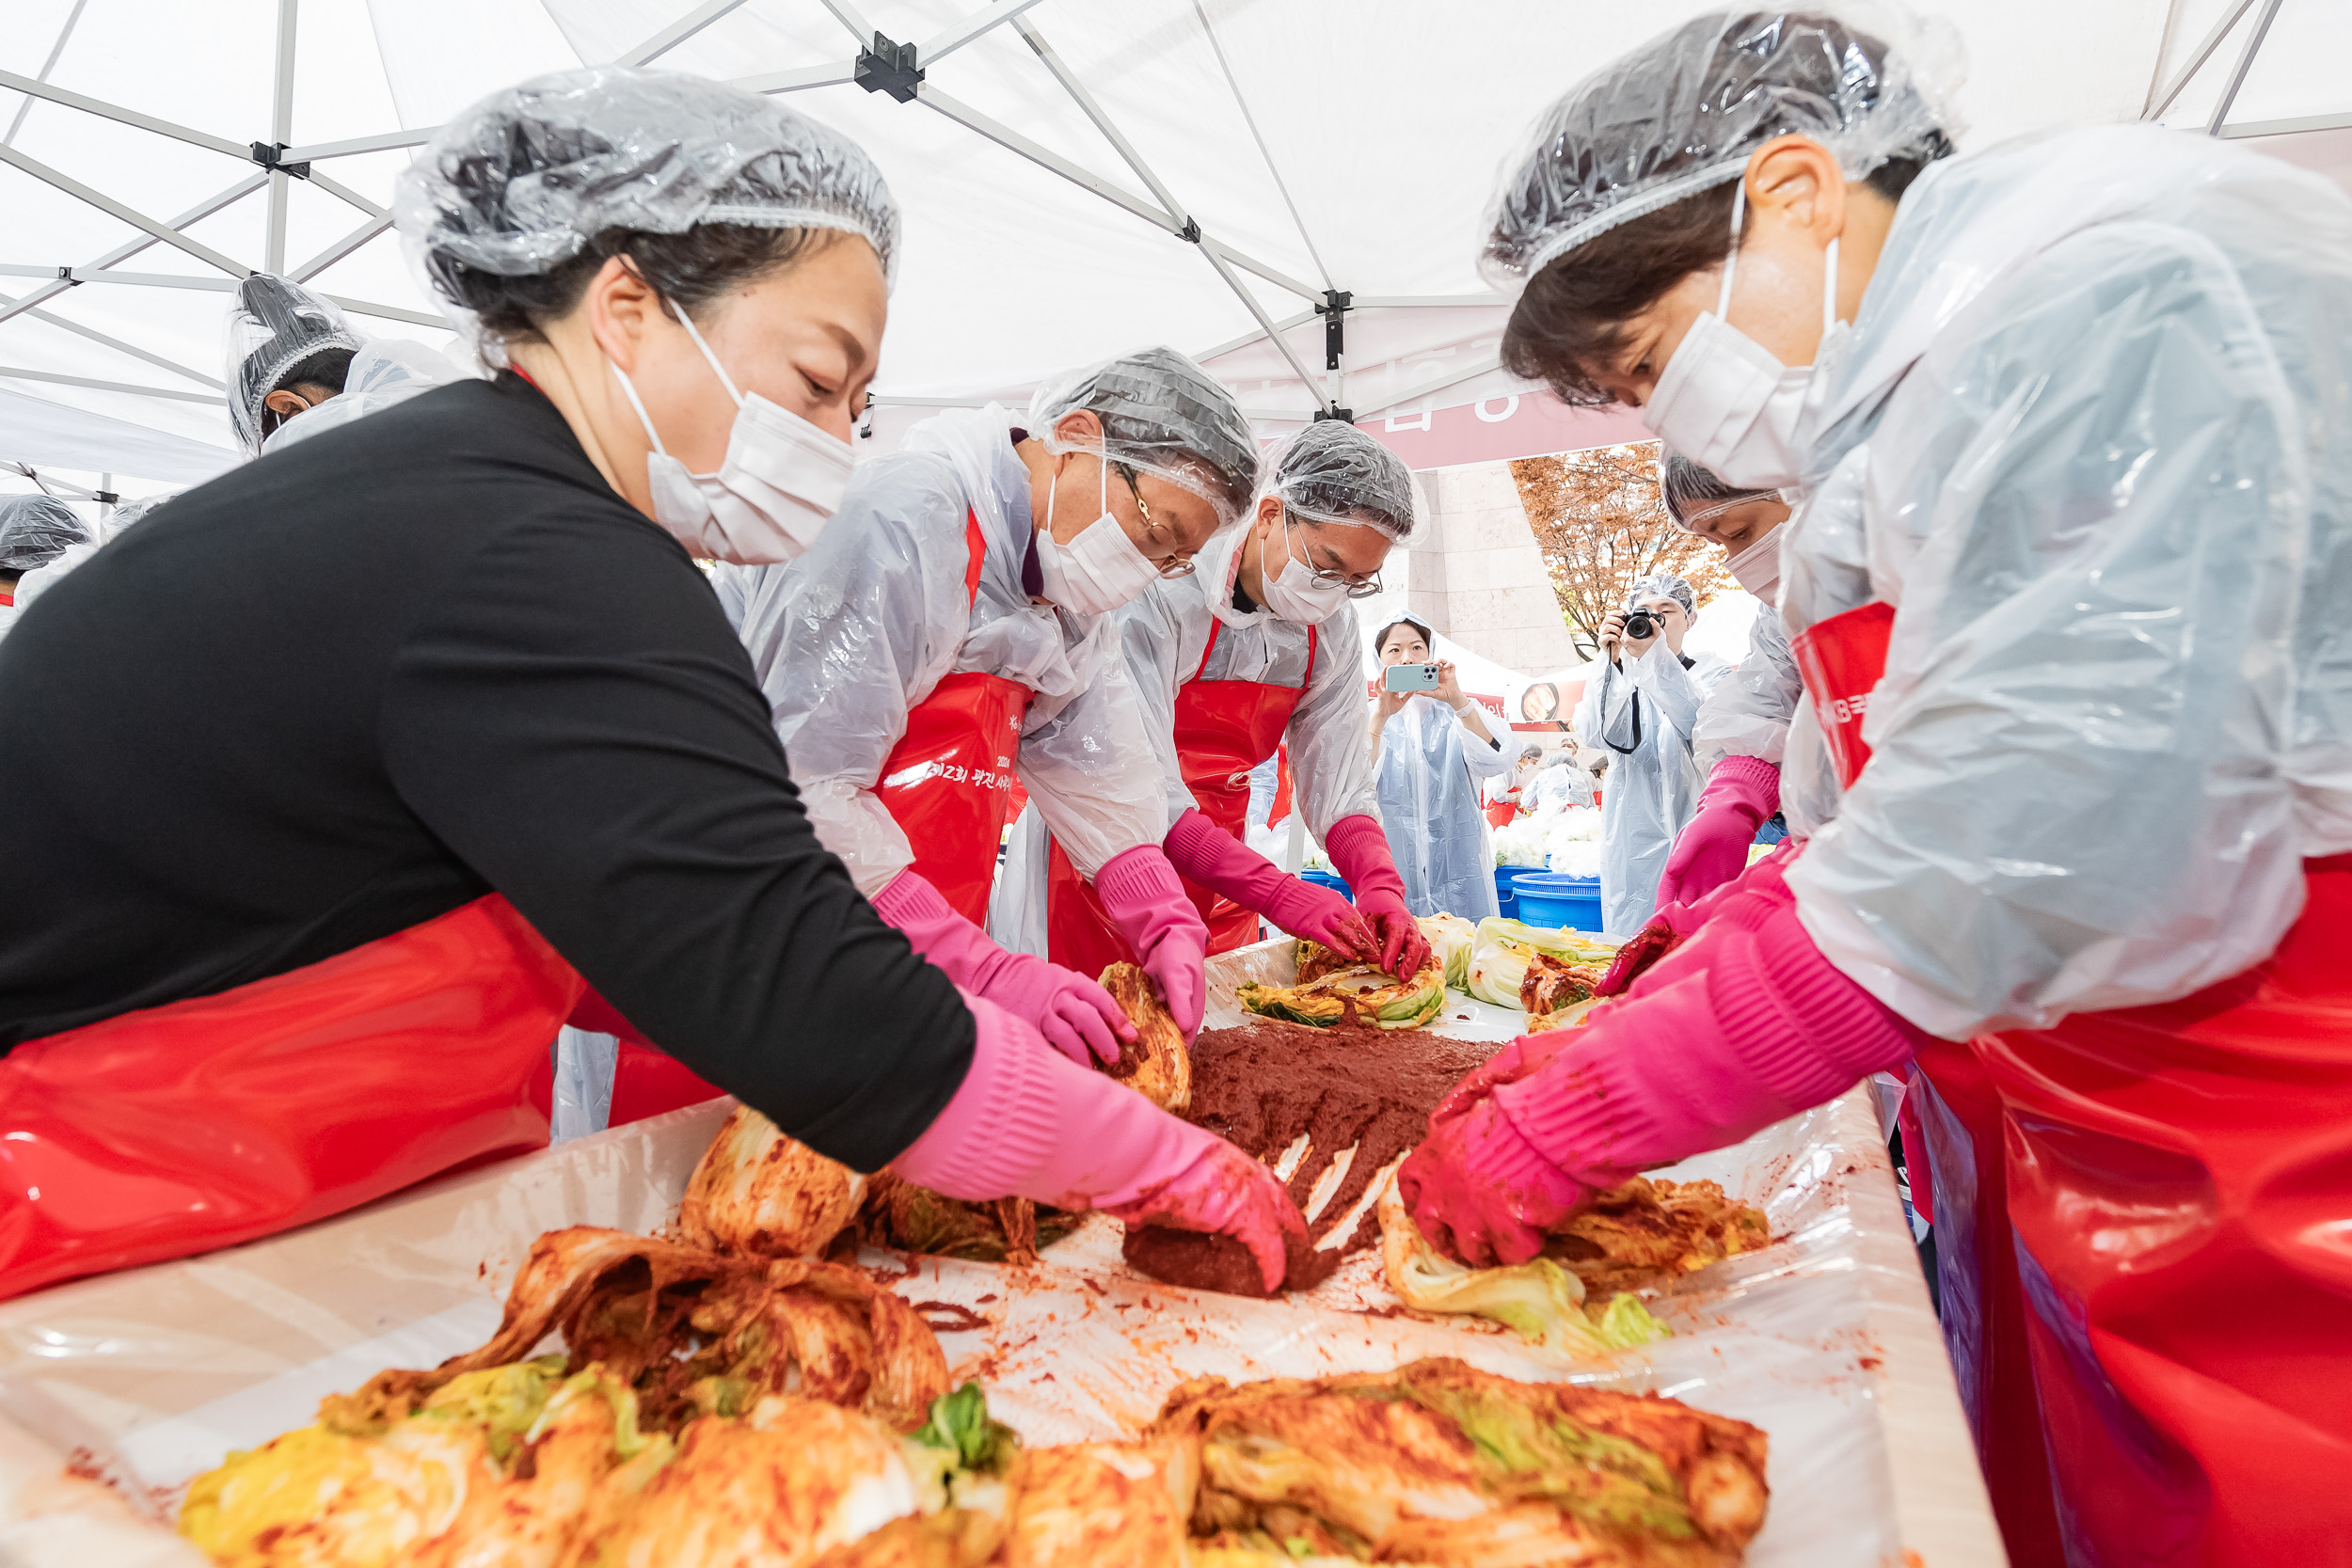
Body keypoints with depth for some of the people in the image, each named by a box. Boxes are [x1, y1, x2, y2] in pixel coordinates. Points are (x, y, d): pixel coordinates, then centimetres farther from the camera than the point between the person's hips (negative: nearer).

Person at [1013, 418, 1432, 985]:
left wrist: (1381, 887, -20)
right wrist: (1279, 895, -33)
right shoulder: (1161, 589, -23)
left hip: (1218, 870, 6)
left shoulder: (1332, 627, -3)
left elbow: (1337, 780, -2)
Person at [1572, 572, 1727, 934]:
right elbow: (1615, 737, -10)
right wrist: (1613, 661, -21)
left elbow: (1701, 725, -15)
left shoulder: (1709, 670, 9)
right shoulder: (1620, 676, 11)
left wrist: (1654, 655, -24)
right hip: (1638, 837, 1)